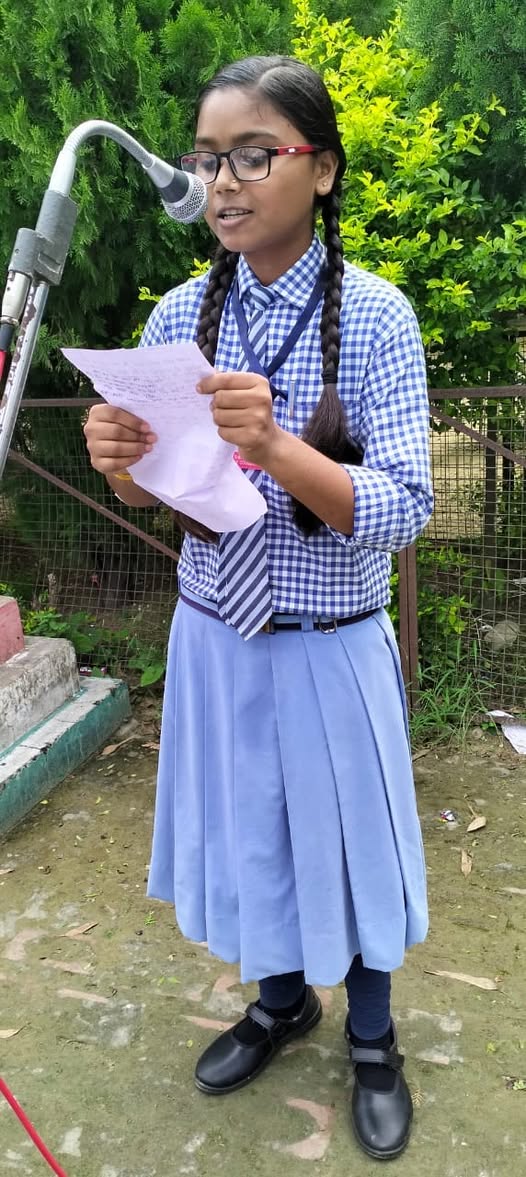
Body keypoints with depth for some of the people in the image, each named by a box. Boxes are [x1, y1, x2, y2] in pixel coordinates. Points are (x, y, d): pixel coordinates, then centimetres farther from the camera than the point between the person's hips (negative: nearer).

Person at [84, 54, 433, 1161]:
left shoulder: (374, 314, -13)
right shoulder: (181, 314, -3)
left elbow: (402, 512, -18)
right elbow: (157, 495, 4)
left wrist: (275, 447, -34)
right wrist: (124, 461, -19)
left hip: (330, 645, -3)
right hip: (214, 635, 4)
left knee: (344, 837, 15)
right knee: (248, 829, 20)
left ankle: (371, 1036, 43)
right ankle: (284, 998, 49)